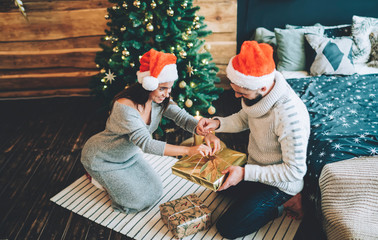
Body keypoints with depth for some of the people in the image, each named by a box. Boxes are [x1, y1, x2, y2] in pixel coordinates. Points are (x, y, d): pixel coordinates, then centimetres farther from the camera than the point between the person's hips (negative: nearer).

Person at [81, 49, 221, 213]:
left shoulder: (159, 100, -15)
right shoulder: (125, 106, -38)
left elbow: (182, 117, -17)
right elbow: (146, 143, -44)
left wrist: (207, 133, -38)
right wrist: (188, 150, -50)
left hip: (128, 154, 7)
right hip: (100, 158, -7)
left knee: (155, 192, 9)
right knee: (139, 201, -6)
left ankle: (111, 178, 25)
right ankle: (98, 176, 15)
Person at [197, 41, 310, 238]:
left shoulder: (290, 117, -39)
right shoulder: (256, 92, -15)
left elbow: (295, 170, -30)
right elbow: (244, 118, 6)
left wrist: (245, 173, -31)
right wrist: (217, 123, -14)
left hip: (280, 181, -8)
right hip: (255, 164, 8)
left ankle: (283, 204, 6)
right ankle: (256, 198, 17)